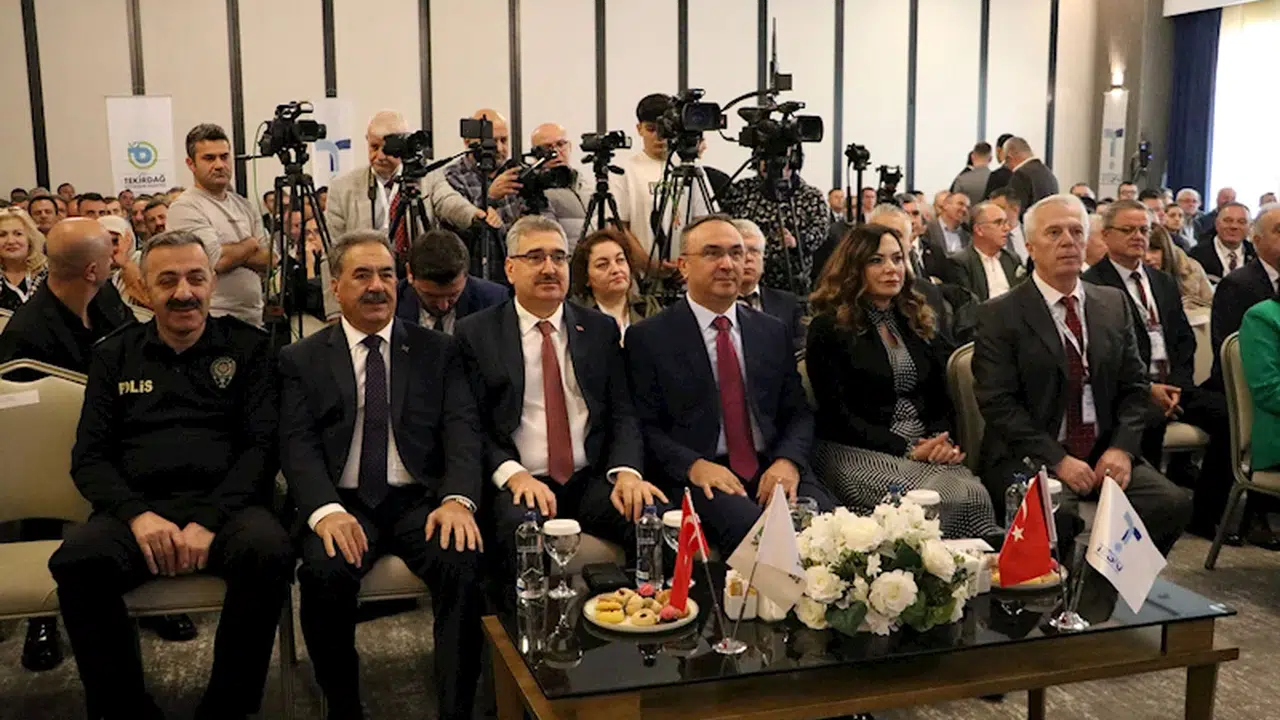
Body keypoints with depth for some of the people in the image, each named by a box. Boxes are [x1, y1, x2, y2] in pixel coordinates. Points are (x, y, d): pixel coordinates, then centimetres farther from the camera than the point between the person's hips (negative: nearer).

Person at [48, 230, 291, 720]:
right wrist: (137, 515, -11)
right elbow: (89, 456, 10)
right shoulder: (113, 356, 17)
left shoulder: (248, 347, 11)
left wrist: (209, 520, -14)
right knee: (77, 561, -32)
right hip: (137, 508, 2)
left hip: (225, 504, -1)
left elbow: (262, 445, 2)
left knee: (269, 550, -35)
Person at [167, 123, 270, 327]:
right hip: (214, 320, -6)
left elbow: (269, 260, 8)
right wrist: (249, 245, 1)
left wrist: (232, 254, -8)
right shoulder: (184, 207, -7)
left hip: (254, 318, 6)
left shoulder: (243, 205, 14)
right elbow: (217, 261, -17)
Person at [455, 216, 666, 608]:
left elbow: (623, 413, 9)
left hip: (593, 480, 2)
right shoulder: (477, 333, 7)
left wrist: (626, 471, -11)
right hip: (519, 485, -2)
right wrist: (512, 473, -17)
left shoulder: (601, 329, 14)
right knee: (521, 538, -35)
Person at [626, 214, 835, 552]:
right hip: (699, 478, -4)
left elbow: (798, 412, 15)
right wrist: (694, 465, -16)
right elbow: (643, 426, 1)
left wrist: (788, 461, -7)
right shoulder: (648, 338, 5)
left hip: (773, 472, 4)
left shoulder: (774, 333, 18)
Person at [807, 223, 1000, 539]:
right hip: (857, 453, -5)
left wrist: (941, 440, -6)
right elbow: (837, 415, -6)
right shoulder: (828, 329, 0)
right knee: (946, 500, -31)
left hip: (927, 450, 5)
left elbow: (941, 398, 17)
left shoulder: (918, 320, 18)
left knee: (975, 496, -27)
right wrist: (906, 449, -15)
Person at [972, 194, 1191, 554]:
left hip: (1104, 453, 5)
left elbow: (1135, 386, 12)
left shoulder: (1114, 303, 13)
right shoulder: (999, 315, -3)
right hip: (1029, 457, -5)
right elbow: (998, 402, -10)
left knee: (1172, 504, -18)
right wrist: (1056, 460, -17)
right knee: (1056, 519, -33)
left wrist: (1121, 448, -5)